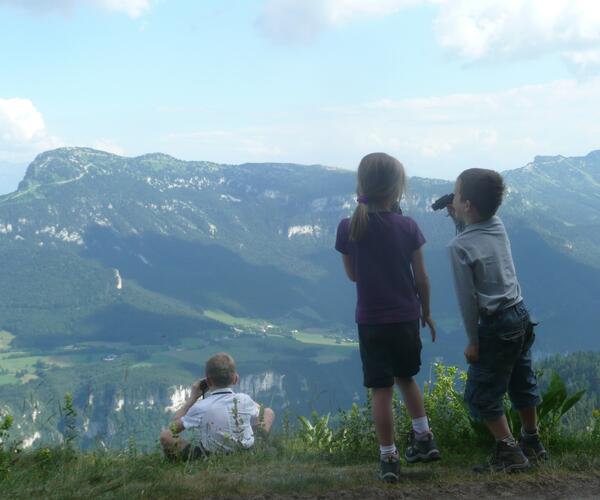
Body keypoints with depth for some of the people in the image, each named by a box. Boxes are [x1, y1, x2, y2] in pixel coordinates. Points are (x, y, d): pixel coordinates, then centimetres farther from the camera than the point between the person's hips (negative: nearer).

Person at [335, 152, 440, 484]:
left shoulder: (348, 229, -9)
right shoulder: (408, 227, -9)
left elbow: (352, 274, 5)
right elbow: (421, 278, -2)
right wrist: (426, 312, 12)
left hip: (371, 322, -1)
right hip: (406, 319, 1)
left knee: (382, 391, 4)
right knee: (406, 378, 24)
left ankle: (389, 459, 8)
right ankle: (424, 438, 28)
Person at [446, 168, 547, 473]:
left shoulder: (459, 247, -19)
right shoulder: (499, 227, 0)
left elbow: (467, 299, -17)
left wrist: (473, 342, -8)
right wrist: (457, 218, 9)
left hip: (497, 325, -8)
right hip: (521, 315, 8)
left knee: (481, 394, 6)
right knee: (522, 385, 20)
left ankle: (509, 452, 8)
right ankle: (532, 444, 33)